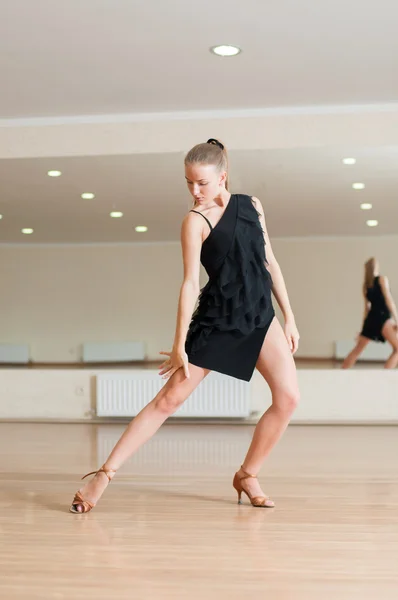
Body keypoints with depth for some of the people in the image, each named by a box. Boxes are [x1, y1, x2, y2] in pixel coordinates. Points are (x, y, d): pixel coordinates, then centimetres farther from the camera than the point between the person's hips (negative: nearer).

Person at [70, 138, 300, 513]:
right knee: (169, 399, -7)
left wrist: (289, 317, 9)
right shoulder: (196, 221, -8)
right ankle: (104, 474, -2)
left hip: (260, 316, 5)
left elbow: (269, 262, 12)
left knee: (288, 396, -9)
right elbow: (190, 283, -14)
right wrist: (180, 345, -17)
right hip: (215, 320, -4)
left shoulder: (252, 205, 7)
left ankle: (247, 476, 9)